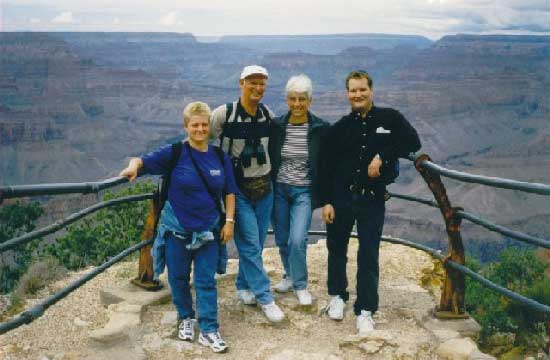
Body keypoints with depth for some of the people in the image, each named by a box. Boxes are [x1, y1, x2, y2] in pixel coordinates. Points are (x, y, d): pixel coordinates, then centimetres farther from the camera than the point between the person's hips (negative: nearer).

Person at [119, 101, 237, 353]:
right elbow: (144, 160, -9)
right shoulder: (175, 153, -7)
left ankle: (208, 330, 11)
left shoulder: (220, 157, 1)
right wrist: (133, 166, -32)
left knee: (206, 280, 3)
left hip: (208, 229, 1)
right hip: (177, 228, -1)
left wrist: (229, 221, 1)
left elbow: (229, 192, 6)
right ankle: (186, 318, 34)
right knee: (178, 277, 12)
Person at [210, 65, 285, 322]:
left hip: (264, 186, 5)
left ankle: (244, 286, 30)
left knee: (256, 243, 11)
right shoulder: (224, 113, -13)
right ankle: (265, 298, 4)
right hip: (238, 188, -5)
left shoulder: (268, 115, 2)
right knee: (250, 244, -5)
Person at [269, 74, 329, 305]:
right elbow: (268, 159, 6)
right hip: (279, 190, 3)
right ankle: (290, 275, 37)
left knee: (297, 239, -13)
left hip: (304, 192, -3)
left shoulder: (320, 128, -8)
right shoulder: (276, 126, -3)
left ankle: (300, 285, 9)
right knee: (282, 239, 12)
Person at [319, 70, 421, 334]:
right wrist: (326, 201, -3)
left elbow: (413, 142, -7)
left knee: (368, 255, 1)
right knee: (337, 249, 13)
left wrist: (382, 156, -17)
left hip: (373, 198, -2)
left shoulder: (390, 118, 1)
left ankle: (365, 310, 13)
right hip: (341, 197, 2)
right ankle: (337, 296, 34)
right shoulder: (339, 128, 3)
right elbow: (326, 167, 3)